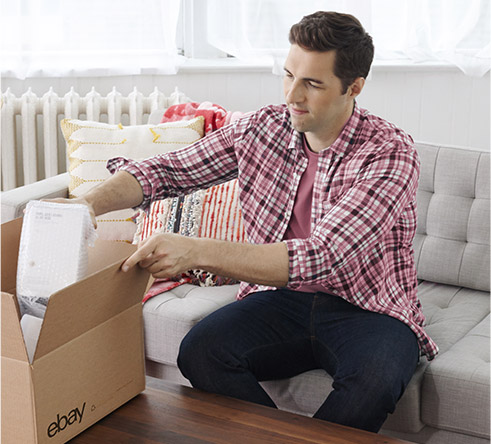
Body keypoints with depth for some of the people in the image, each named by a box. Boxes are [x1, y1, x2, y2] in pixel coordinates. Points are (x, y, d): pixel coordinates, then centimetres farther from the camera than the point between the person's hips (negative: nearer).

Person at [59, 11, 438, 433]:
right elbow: (166, 170, 2)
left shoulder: (390, 153, -18)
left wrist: (198, 252, -40)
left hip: (368, 309, -3)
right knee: (200, 351, -24)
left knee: (376, 378, -36)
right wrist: (90, 204, -18)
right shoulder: (262, 128, -1)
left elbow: (322, 258, -31)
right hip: (283, 298, 4)